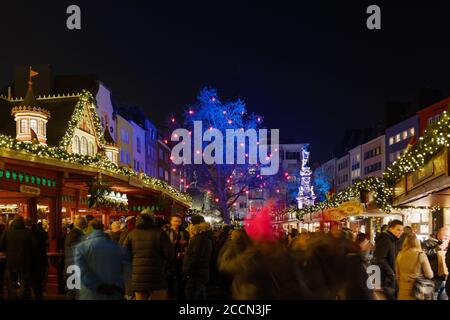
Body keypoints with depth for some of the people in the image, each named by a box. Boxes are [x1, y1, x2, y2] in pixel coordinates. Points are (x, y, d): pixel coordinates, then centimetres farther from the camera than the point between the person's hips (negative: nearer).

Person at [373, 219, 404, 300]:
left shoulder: (395, 241, 14)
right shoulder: (384, 240, -14)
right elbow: (380, 259, -22)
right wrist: (391, 273, -18)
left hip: (394, 278, 9)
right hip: (386, 278, -9)